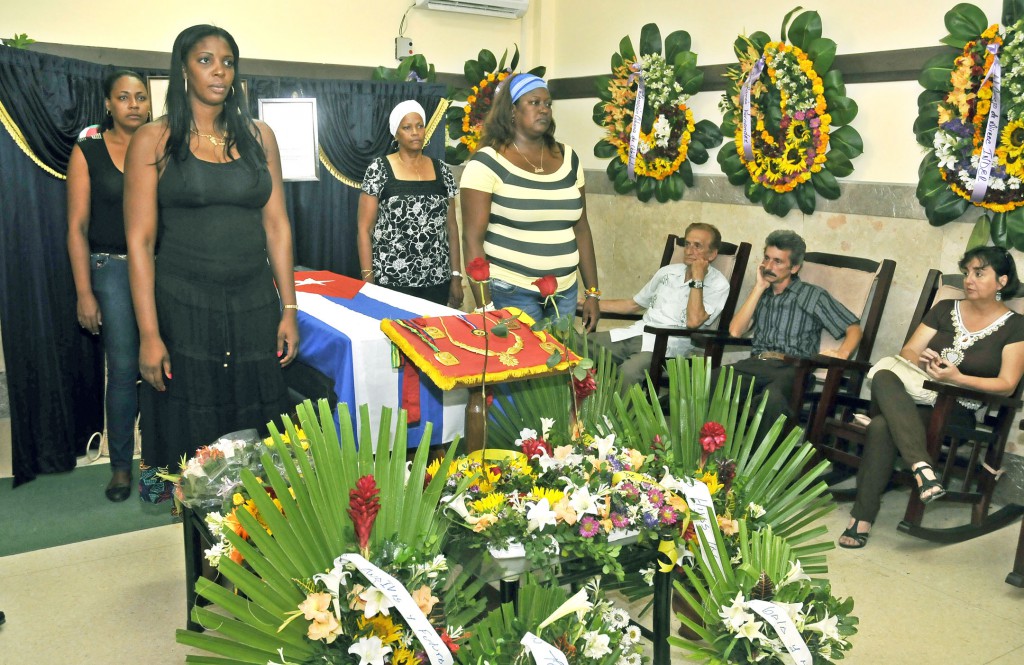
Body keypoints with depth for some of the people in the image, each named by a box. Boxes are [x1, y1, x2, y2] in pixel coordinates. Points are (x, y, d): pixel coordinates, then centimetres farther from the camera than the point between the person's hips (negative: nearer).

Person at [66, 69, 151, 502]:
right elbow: (77, 227, 0)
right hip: (113, 269, -1)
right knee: (123, 369, -1)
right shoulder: (87, 152, 2)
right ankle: (121, 464, 14)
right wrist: (84, 292, -4)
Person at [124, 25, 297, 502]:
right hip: (182, 306, -2)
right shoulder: (154, 141, -1)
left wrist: (288, 308, 3)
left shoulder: (258, 136, 9)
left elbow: (276, 226, 8)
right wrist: (149, 334, -11)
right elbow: (139, 241, -5)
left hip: (254, 303, 3)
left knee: (253, 424, 7)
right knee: (189, 431, 5)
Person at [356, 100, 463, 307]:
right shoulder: (380, 170, -3)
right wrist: (368, 281, -10)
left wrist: (456, 276, 5)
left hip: (436, 282, 3)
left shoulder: (441, 170, 8)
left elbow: (451, 226, 10)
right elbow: (364, 229, -4)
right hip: (391, 282, -3)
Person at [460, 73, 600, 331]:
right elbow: (473, 238, -11)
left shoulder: (568, 159, 7)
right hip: (510, 292, -5)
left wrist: (592, 292, 10)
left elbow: (580, 229, 12)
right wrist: (484, 305, -15)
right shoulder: (487, 163, -9)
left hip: (565, 292, 5)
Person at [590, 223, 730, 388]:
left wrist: (697, 279, -12)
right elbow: (634, 304, 25)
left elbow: (693, 321, -17)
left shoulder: (718, 285, -2)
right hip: (636, 333, 6)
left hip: (666, 345, -6)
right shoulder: (668, 272, 17)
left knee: (628, 371, -38)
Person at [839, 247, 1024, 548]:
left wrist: (957, 378, -19)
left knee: (882, 426, -35)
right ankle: (922, 467, -47)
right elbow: (908, 351, 11)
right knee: (883, 376, -35)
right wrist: (920, 361, -14)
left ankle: (863, 518, -34)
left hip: (956, 412, -4)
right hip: (912, 398, 4)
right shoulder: (944, 310, 18)